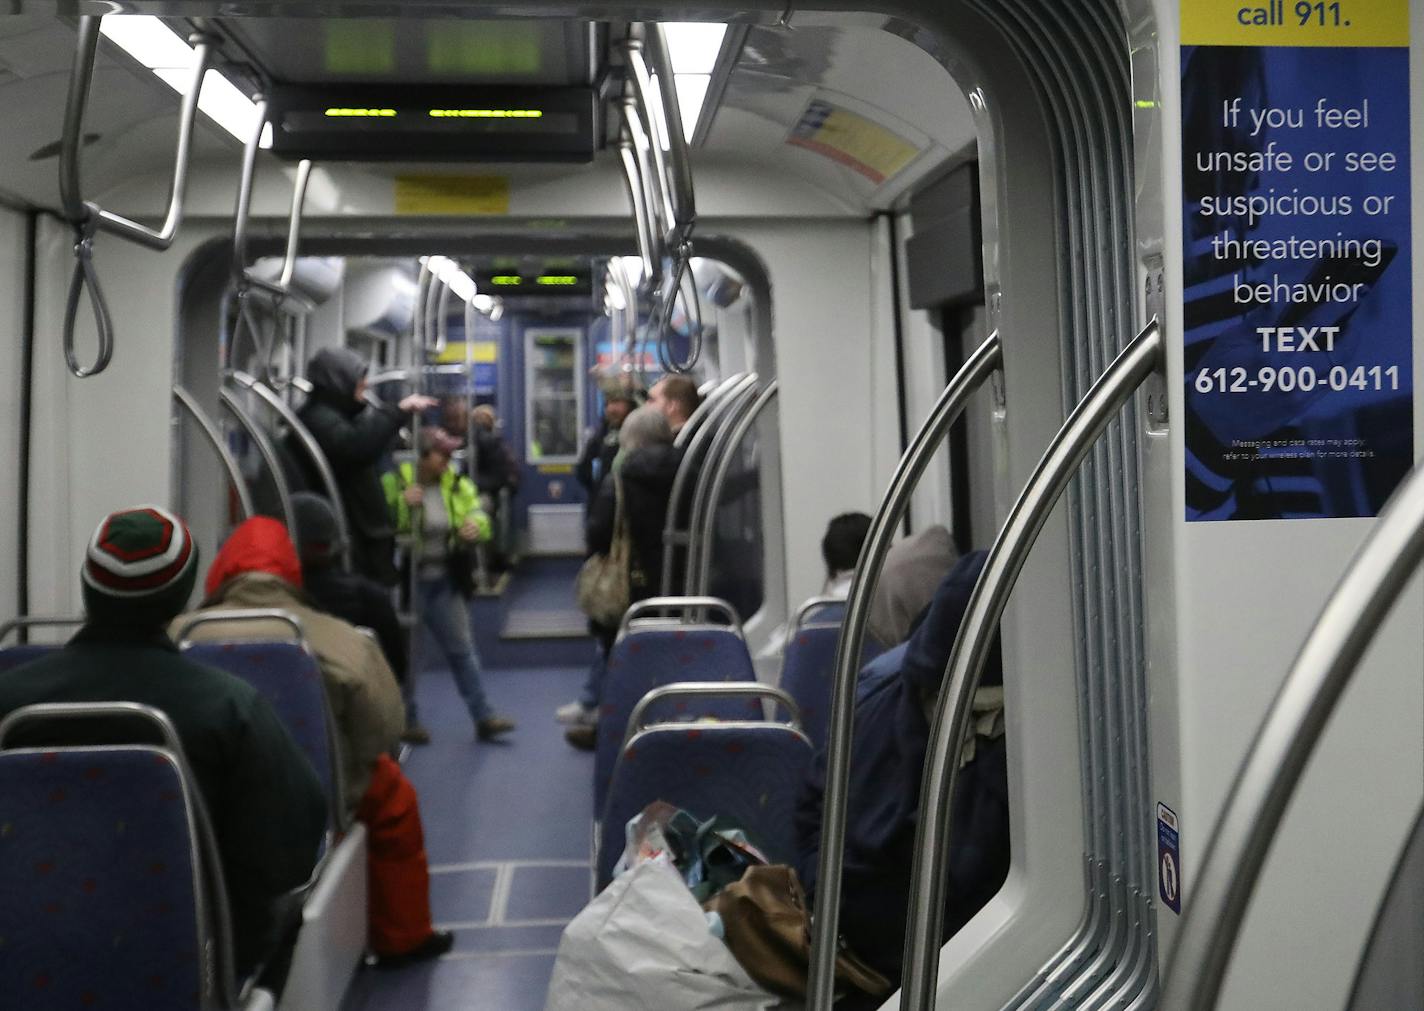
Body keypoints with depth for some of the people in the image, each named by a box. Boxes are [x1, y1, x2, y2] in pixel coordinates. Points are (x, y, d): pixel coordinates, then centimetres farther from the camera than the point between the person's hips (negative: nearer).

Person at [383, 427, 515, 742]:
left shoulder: (458, 486, 4)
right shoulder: (395, 482, -8)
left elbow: (478, 514, 2)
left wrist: (475, 525, -22)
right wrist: (403, 504, -27)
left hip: (445, 580, 3)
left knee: (462, 648, 3)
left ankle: (483, 716, 4)